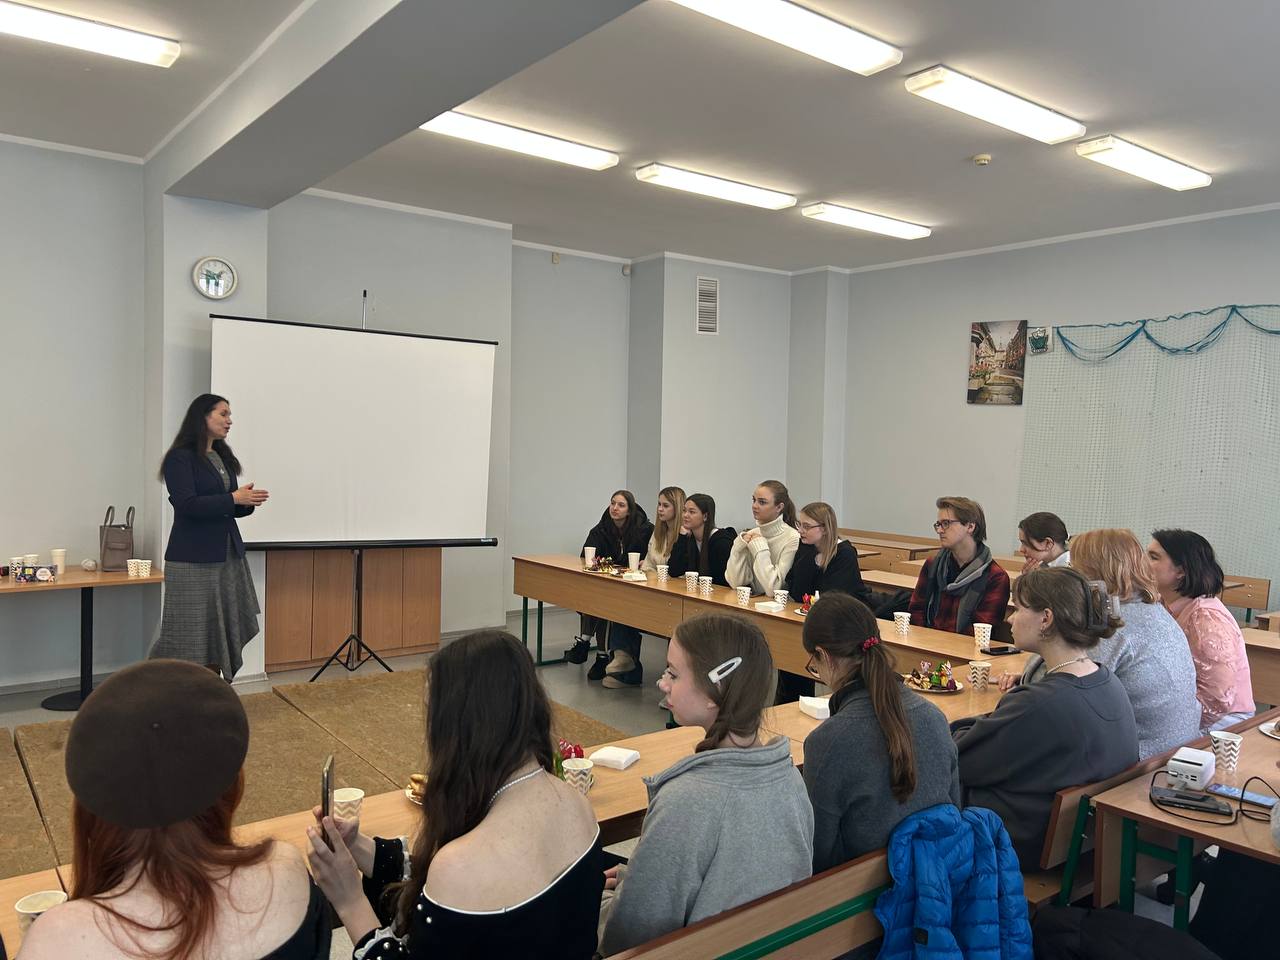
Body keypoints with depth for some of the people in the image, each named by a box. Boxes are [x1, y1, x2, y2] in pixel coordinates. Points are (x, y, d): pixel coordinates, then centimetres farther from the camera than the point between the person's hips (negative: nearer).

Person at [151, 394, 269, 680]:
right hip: (193, 559, -7)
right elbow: (187, 505, -18)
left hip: (228, 557, 7)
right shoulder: (179, 458, -8)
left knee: (222, 633, 7)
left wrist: (248, 502, -3)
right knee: (191, 634, -3)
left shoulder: (223, 457, 14)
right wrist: (234, 498, -20)